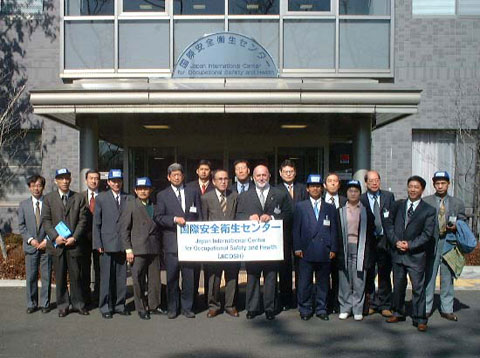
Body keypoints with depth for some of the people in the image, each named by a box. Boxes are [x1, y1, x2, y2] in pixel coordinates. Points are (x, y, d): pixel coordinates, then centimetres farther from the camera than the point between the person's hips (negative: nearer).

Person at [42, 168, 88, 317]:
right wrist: (55, 237, -12)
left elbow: (82, 220, 1)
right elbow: (45, 220, 1)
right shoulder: (48, 198, 7)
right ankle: (62, 305, 16)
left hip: (74, 243, 0)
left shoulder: (79, 198, 6)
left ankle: (78, 304, 14)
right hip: (57, 244, 0)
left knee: (76, 275, 3)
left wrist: (74, 238, -10)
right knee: (60, 277, 6)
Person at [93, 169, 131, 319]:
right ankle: (106, 307, 13)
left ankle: (119, 305, 18)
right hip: (107, 243, -2)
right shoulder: (101, 198, 6)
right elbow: (96, 223, 4)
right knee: (106, 277, 2)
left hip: (123, 244, 2)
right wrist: (98, 244, -3)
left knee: (121, 277, 7)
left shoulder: (128, 199, 10)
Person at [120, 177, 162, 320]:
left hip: (154, 248, 4)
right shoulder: (130, 205, 2)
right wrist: (128, 249, -7)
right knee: (139, 280, 1)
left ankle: (154, 306, 21)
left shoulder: (155, 206, 13)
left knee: (155, 280, 7)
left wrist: (160, 246, 8)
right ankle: (141, 308, 14)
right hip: (138, 249, -4)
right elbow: (124, 228, -1)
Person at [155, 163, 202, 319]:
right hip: (172, 242, -1)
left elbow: (199, 216, 12)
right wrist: (175, 219, -14)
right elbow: (158, 217, -1)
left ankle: (187, 307, 14)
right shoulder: (162, 195, 8)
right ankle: (172, 308, 14)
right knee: (172, 277, 3)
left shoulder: (193, 192, 13)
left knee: (189, 276, 3)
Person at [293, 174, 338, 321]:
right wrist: (297, 248, -4)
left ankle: (321, 309, 18)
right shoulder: (300, 207, 8)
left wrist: (333, 249, 2)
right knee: (305, 283, 2)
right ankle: (305, 310, 13)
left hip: (324, 252, 2)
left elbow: (334, 230, 10)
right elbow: (296, 229, 4)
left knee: (323, 282, 7)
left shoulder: (330, 208, 12)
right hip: (306, 252, -1)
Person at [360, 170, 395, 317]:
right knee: (368, 275, 6)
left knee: (385, 274, 7)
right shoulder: (360, 199, -1)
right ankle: (370, 304, 20)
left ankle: (384, 305, 18)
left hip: (384, 240, 1)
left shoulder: (389, 196, 6)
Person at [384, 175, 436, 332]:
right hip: (397, 252, 3)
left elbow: (427, 234, -6)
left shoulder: (429, 210, -2)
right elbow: (388, 223, 6)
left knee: (418, 287, -1)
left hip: (416, 254, -3)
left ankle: (419, 319, 9)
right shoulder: (398, 205, 8)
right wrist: (396, 241, -7)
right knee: (398, 285, 14)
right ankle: (398, 313, 29)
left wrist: (410, 245, -13)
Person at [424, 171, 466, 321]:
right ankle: (426, 308, 12)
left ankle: (447, 309, 18)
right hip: (431, 243, -2)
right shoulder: (425, 202, 4)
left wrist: (455, 227, -8)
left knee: (448, 277, 8)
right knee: (428, 277, 2)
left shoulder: (457, 203, 10)